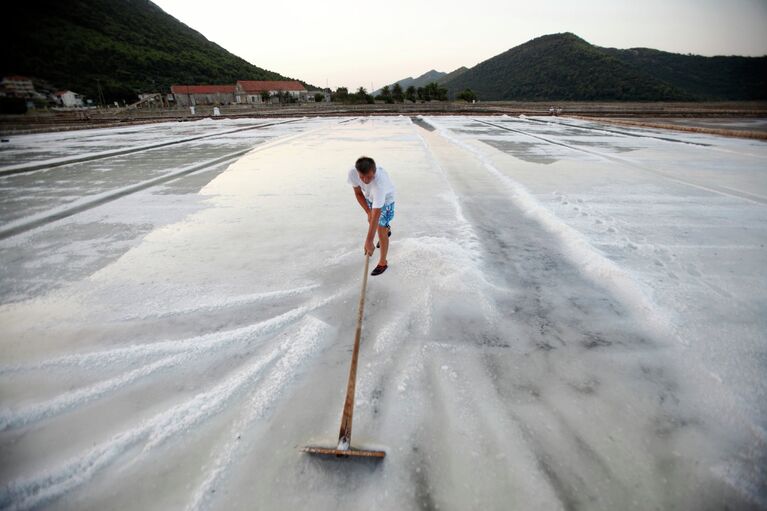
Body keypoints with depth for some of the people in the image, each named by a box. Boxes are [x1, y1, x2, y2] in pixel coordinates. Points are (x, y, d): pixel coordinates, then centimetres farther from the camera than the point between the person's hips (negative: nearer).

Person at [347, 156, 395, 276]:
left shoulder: (379, 183, -48)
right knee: (371, 219, 26)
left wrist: (369, 241, -49)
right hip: (369, 196, 5)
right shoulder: (352, 172, -35)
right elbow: (358, 193, -15)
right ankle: (387, 229, 61)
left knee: (381, 231, -5)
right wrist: (368, 212, -22)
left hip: (385, 199, -5)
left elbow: (376, 215, -48)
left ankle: (383, 262, 16)